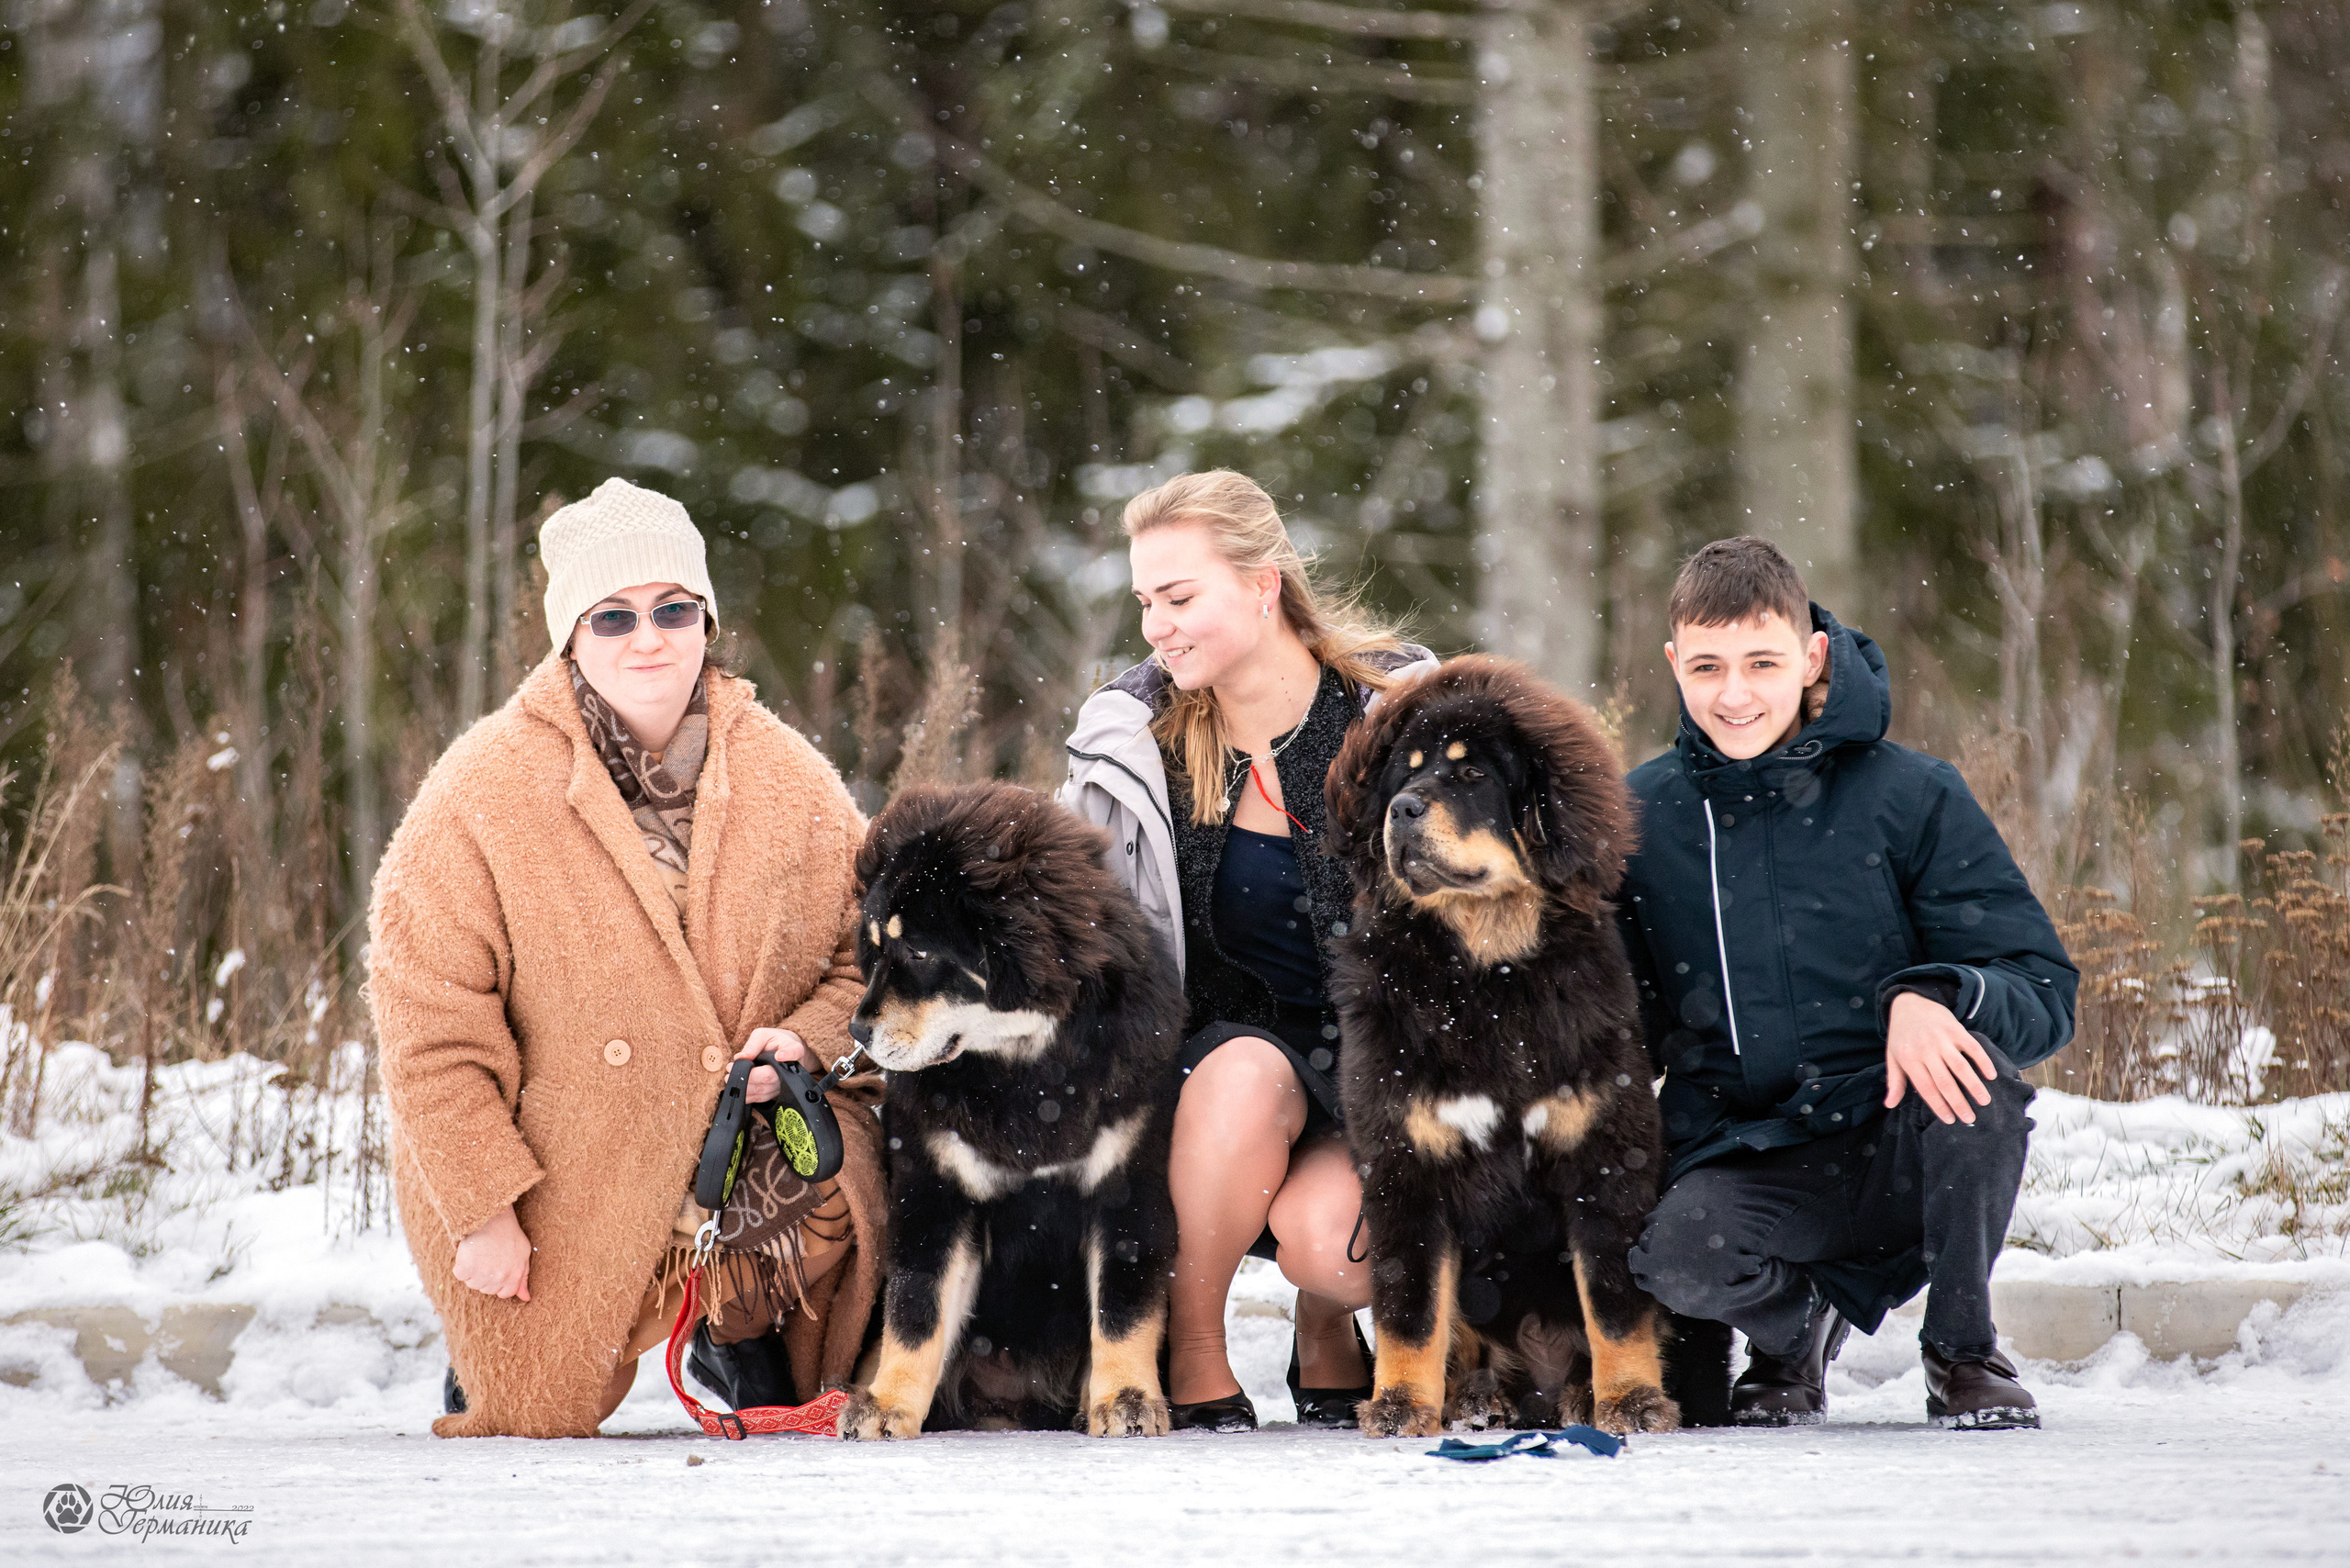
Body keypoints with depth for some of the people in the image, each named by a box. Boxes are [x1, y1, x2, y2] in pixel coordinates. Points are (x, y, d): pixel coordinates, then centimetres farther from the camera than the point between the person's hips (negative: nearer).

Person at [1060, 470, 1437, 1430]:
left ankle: (1329, 1336, 8)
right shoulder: (1134, 734, 0)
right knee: (1246, 1072, -36)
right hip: (1227, 1038, 2)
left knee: (1325, 1236, -32)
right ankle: (1191, 1364, -18)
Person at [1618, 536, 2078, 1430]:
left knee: (1976, 1052, -34)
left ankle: (1964, 1350, -8)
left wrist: (1932, 997, -26)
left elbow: (2046, 990, -5)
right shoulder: (1638, 818, 5)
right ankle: (1796, 1322, 5)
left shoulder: (1911, 798, -2)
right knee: (1670, 1254, -34)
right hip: (1741, 1161, 0)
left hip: (1899, 1145, 0)